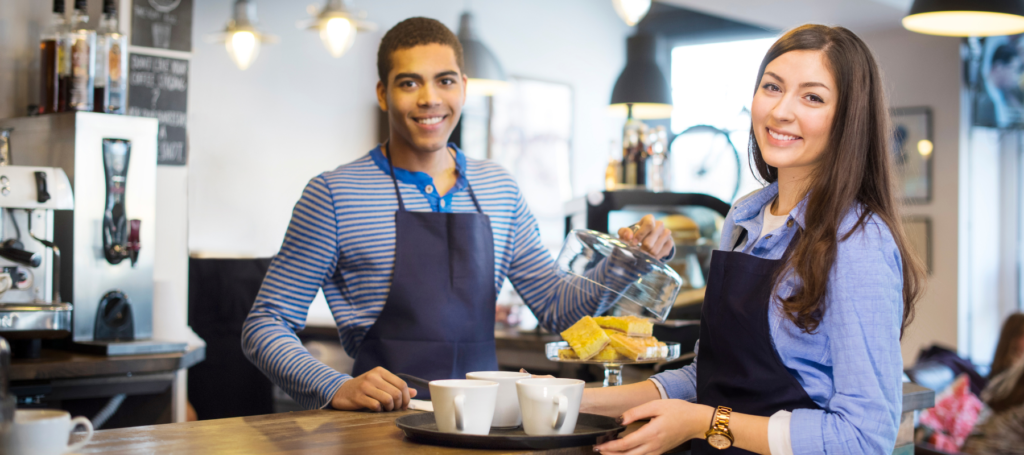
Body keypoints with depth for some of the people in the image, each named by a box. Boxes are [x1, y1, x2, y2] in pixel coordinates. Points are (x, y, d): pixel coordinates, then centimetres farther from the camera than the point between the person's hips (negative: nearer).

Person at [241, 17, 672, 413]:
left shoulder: (499, 189, 12)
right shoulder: (335, 194, -3)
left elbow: (556, 308, 16)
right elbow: (265, 325, -2)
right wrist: (337, 389, -19)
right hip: (386, 423, -5)